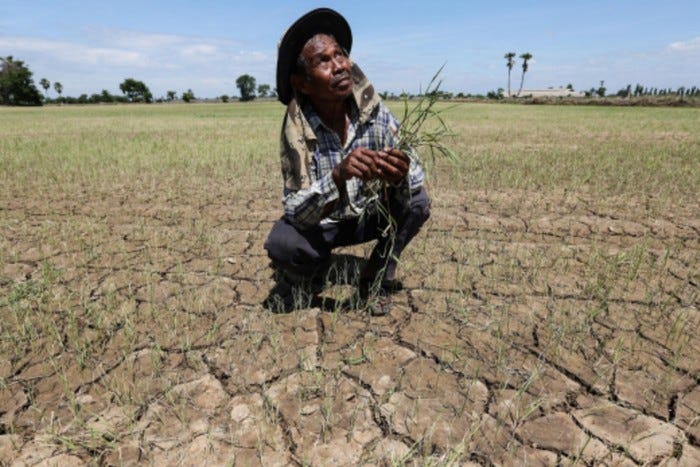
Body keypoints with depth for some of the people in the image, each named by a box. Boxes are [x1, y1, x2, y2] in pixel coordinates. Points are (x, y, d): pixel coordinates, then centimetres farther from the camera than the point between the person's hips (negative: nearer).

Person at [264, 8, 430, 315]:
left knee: (417, 201, -22)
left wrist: (400, 175, -44)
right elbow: (297, 211, -29)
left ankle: (377, 279, 0)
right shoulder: (297, 130, -25)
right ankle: (301, 278, 7)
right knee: (281, 243, -31)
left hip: (368, 216, 3)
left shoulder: (373, 111, -19)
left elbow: (415, 173, -19)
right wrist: (337, 176, -48)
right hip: (318, 225, -2)